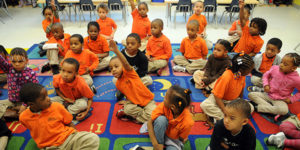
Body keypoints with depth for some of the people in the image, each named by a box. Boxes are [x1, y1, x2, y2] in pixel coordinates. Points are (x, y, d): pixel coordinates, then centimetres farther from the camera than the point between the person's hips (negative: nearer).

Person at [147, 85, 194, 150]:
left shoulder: (187, 122, -31)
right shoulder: (164, 106, -27)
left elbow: (181, 140, -12)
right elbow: (149, 123, -23)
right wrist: (155, 144, -29)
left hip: (173, 140, -2)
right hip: (160, 134, 2)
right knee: (161, 119, -32)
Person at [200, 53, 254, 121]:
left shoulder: (243, 74, -12)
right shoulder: (227, 77, -31)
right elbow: (217, 96, -29)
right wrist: (226, 112, -32)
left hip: (233, 100, 7)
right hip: (219, 98, -7)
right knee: (205, 105, -33)